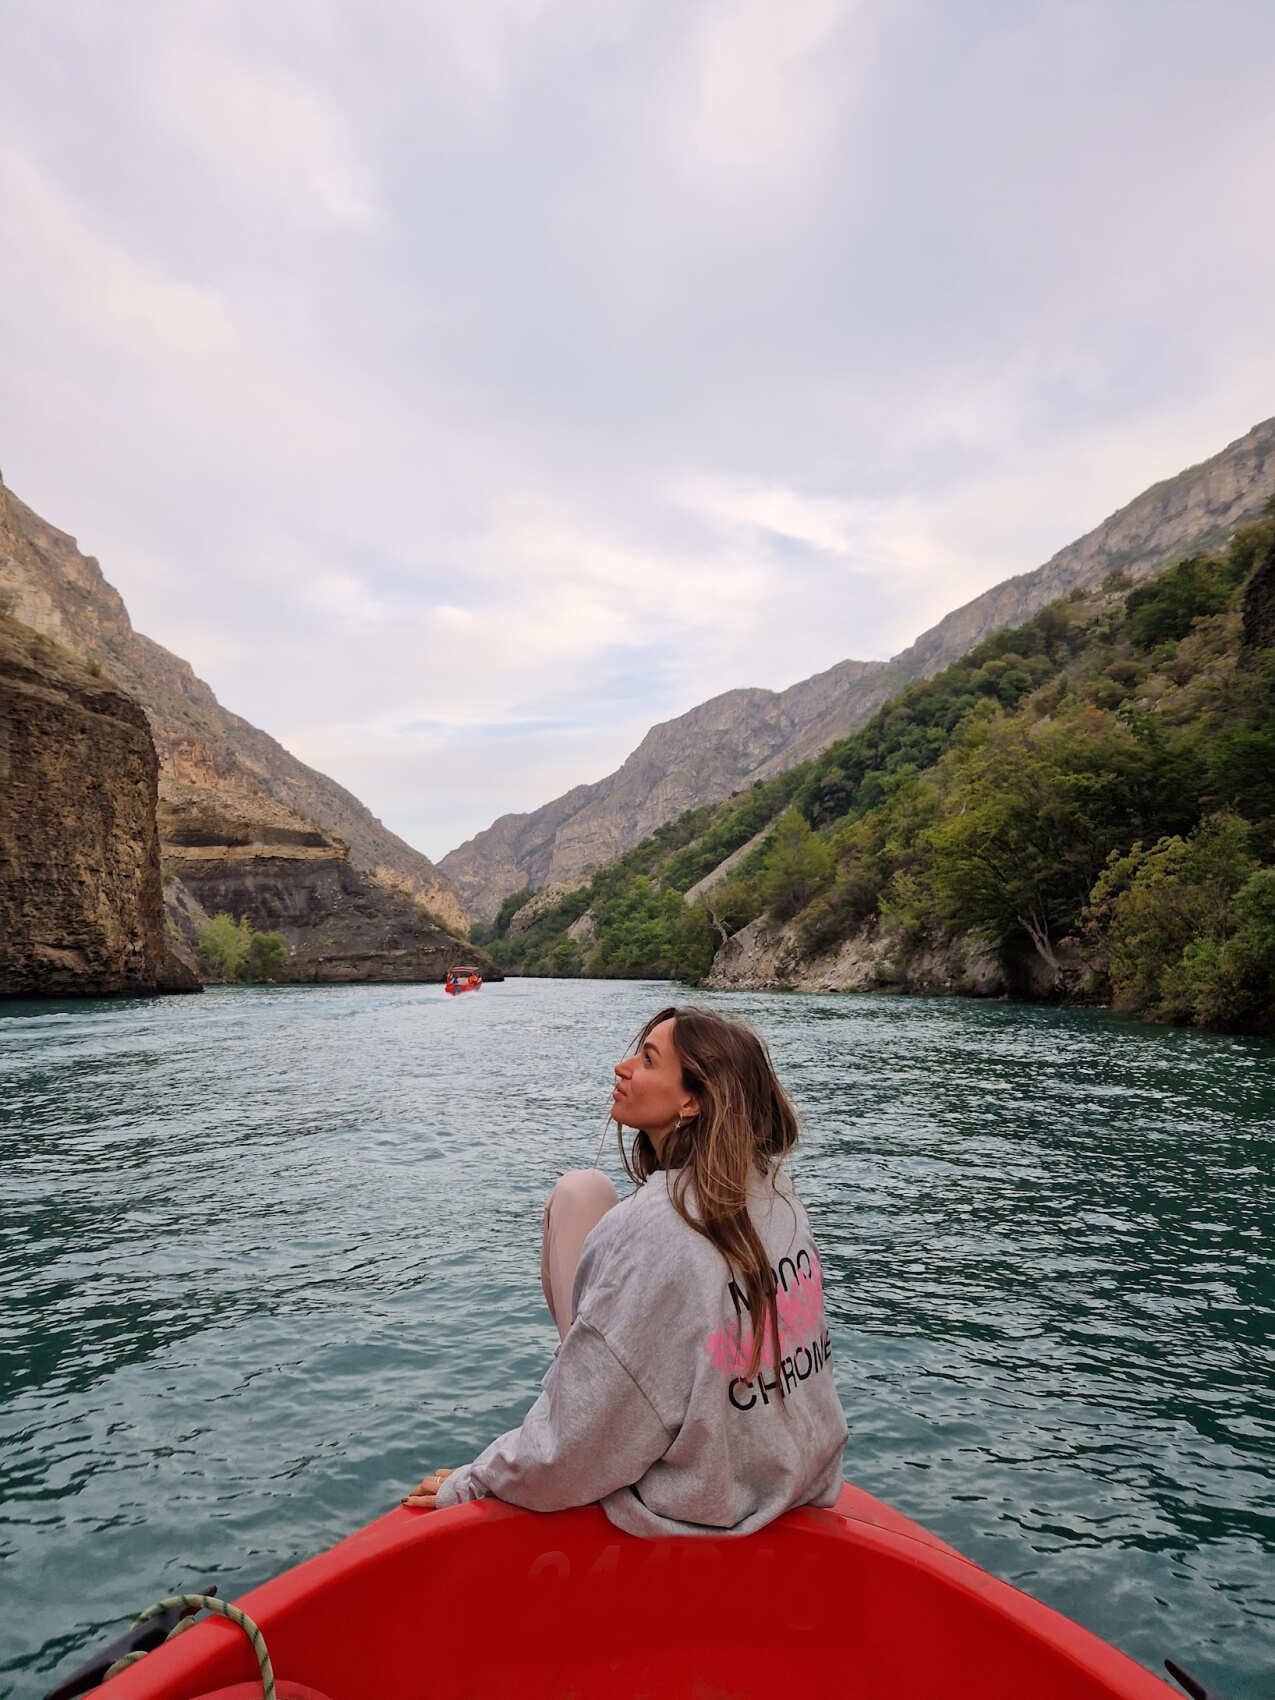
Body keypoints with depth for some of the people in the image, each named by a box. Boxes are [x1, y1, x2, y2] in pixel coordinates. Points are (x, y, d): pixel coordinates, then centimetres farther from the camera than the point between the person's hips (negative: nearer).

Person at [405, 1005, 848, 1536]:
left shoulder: (647, 1232, -31)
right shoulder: (779, 1194, -9)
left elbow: (578, 1442, -23)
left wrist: (470, 1483, -5)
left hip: (688, 1508, -6)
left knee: (580, 1192, -5)